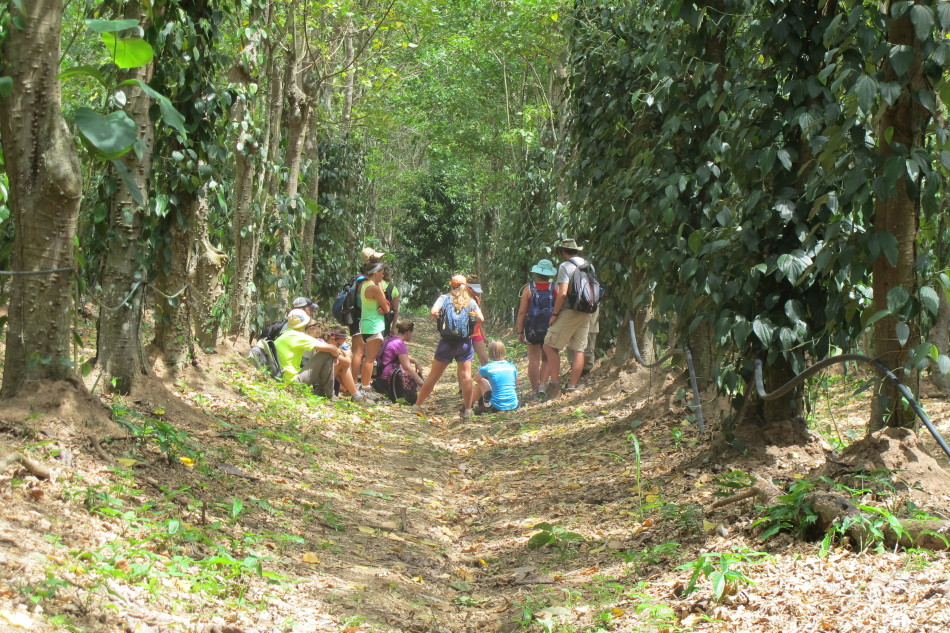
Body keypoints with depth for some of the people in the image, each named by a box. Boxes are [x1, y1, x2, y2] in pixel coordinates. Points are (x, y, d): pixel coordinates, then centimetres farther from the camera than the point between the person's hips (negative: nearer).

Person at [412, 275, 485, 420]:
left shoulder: (444, 298, -1)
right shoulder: (471, 302, 3)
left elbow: (433, 312, -16)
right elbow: (480, 319, -3)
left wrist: (439, 320, 4)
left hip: (447, 342, 0)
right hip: (465, 343, 0)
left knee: (433, 375, 7)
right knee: (466, 375, 4)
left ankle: (417, 405, 14)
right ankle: (467, 410, 4)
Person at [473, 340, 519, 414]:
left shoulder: (487, 368, -6)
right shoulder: (511, 366, 4)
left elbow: (476, 380, 14)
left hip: (497, 407, -4)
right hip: (513, 406, 4)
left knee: (481, 381, 15)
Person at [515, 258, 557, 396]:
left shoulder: (528, 289, -4)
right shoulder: (555, 289, -2)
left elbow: (522, 312, -4)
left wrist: (520, 332, 2)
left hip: (533, 329, -1)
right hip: (550, 329, 1)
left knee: (534, 360, 2)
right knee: (547, 360, 10)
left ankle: (535, 389, 0)